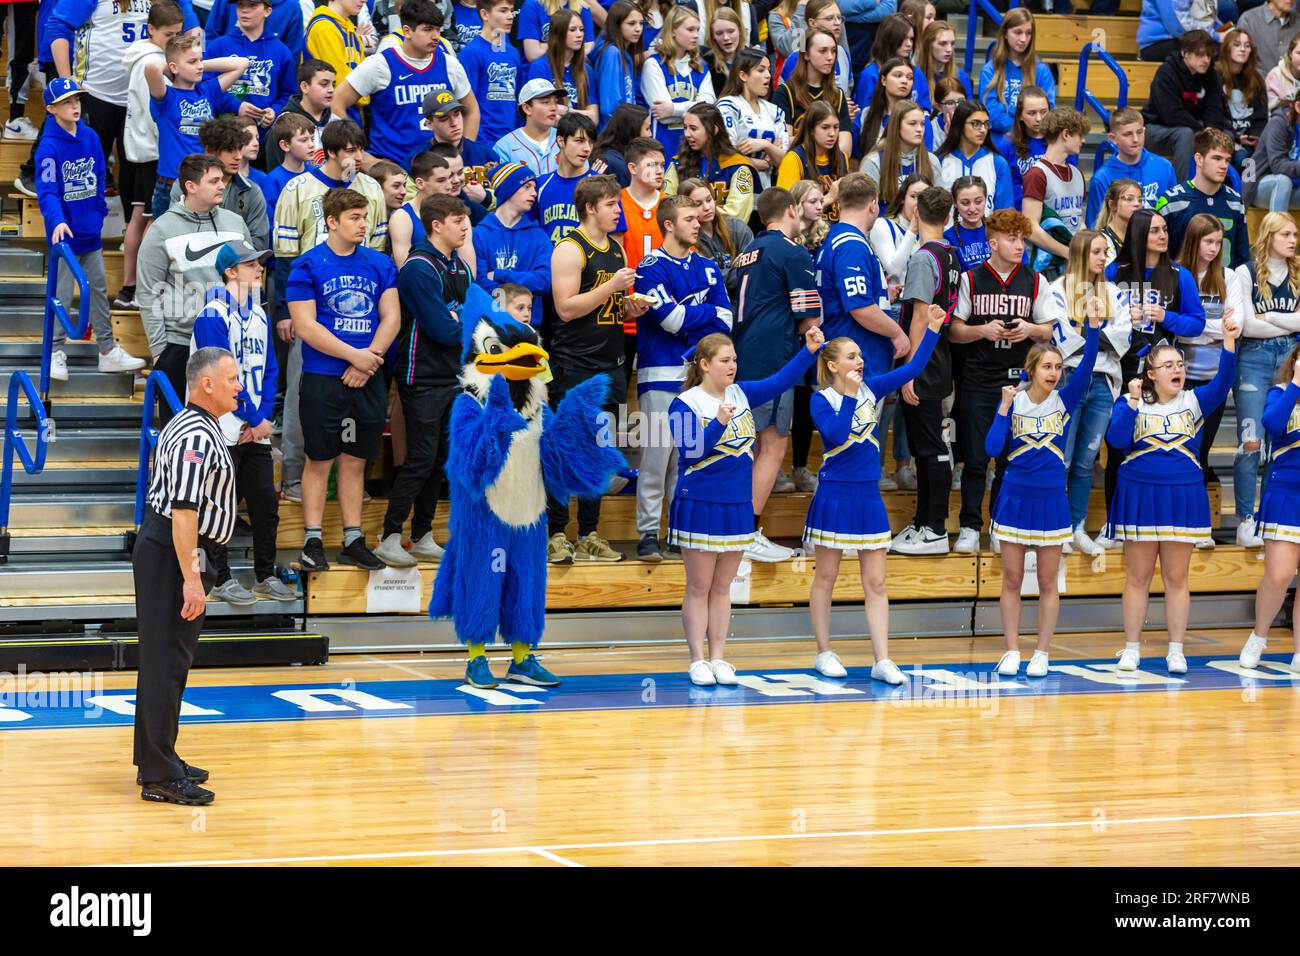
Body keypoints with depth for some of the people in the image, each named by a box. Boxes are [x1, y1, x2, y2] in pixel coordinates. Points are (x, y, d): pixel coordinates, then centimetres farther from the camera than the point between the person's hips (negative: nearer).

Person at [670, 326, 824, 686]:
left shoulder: (741, 394, 7)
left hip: (737, 507, 5)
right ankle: (698, 661, 5)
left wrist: (809, 351, -6)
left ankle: (718, 659, 13)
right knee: (699, 588, 1)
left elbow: (779, 382, 4)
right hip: (699, 506, -5)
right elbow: (690, 451, -18)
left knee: (722, 588, 9)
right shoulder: (685, 404, -10)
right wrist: (719, 423, -29)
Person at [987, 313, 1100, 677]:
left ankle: (1041, 655, 12)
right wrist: (1004, 408, -16)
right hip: (1015, 498, 0)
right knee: (1011, 580, 4)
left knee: (1048, 583, 5)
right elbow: (992, 449, -10)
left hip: (1051, 500, 0)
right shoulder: (1013, 401, -3)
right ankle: (1011, 652, 12)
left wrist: (1093, 326, -31)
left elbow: (1086, 367, -19)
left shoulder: (1065, 400, -2)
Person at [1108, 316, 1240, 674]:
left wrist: (1229, 342, -27)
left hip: (1183, 497, 1)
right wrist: (1133, 401, -20)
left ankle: (1176, 651, 11)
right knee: (1138, 578, 4)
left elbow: (1222, 384, -14)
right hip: (1139, 496, -1)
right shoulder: (1130, 403, 1)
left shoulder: (1194, 402, 4)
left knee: (1176, 579, 5)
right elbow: (1116, 438, -13)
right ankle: (1131, 649, 12)